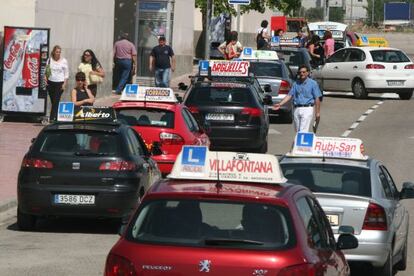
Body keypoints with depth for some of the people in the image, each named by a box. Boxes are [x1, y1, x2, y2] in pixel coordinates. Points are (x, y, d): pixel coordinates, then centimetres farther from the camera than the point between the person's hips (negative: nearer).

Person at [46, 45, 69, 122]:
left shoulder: (64, 61, -1)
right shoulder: (49, 60, 6)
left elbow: (66, 74, 1)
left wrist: (64, 84, -6)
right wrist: (45, 79, -3)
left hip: (59, 83, -3)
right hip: (50, 82, 3)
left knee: (56, 101, -11)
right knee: (52, 101, 4)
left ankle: (52, 118, -15)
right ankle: (54, 117, 11)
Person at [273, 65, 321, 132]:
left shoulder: (313, 83, 2)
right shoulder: (296, 84, 13)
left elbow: (317, 99, 1)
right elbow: (289, 95, 10)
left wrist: (317, 112, -4)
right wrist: (280, 104, -3)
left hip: (307, 109, -5)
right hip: (297, 109, 5)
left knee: (303, 131, -15)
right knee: (298, 131, 7)